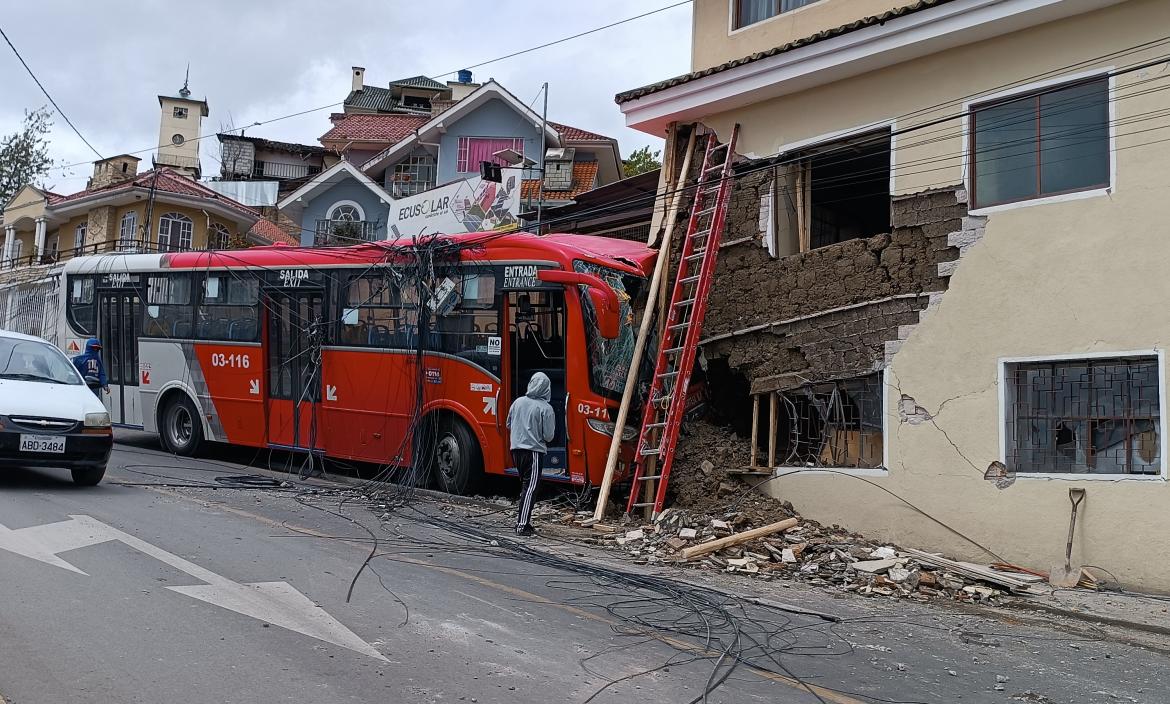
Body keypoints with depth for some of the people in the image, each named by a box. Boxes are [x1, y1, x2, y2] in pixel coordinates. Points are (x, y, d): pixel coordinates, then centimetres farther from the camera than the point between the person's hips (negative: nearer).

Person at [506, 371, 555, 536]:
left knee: (525, 485, 17)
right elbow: (548, 435, -9)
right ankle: (522, 525, -10)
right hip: (534, 450, -6)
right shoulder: (545, 408, -11)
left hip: (516, 449, 6)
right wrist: (544, 440, 13)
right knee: (530, 487, -4)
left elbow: (509, 425, 15)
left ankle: (523, 521, 19)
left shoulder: (518, 402, 4)